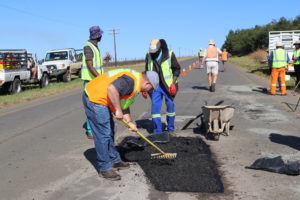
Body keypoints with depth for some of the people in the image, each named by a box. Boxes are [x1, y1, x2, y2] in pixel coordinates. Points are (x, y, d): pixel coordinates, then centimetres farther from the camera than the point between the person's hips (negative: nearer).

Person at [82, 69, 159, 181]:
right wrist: (118, 110, -28)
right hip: (94, 99, -11)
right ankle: (104, 169, 4)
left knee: (109, 132, 19)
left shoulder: (136, 83, 13)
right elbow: (111, 88, -36)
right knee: (103, 135, -6)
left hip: (99, 100, 11)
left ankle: (114, 161, 32)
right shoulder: (131, 81, -20)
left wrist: (129, 122, 16)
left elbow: (124, 104, 21)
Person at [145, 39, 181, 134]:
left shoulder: (169, 54, -9)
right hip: (155, 85, 2)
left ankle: (171, 128, 24)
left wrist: (173, 83, -11)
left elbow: (177, 69, -3)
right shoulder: (148, 56, -1)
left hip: (168, 85, -2)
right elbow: (147, 71, 11)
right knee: (155, 106, -2)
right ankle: (157, 131, 7)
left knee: (170, 105, 7)